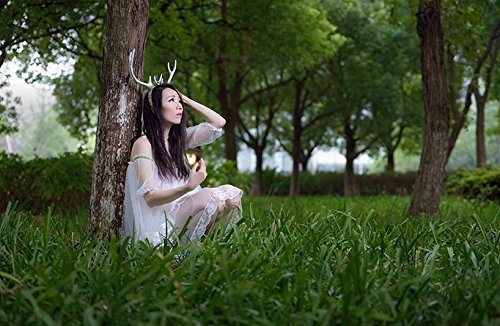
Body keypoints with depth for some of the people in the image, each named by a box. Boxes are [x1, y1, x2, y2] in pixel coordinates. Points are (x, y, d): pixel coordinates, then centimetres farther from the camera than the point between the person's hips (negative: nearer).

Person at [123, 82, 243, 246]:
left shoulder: (178, 138, 11)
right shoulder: (144, 143, -10)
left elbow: (219, 122, 9)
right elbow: (150, 198, -18)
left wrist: (184, 99, 6)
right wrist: (188, 187, -33)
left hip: (179, 214, 7)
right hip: (157, 225, -7)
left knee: (231, 194, -8)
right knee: (209, 195, -26)